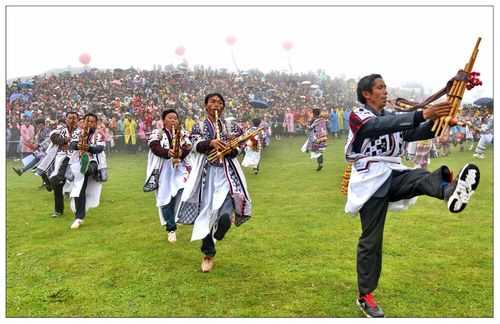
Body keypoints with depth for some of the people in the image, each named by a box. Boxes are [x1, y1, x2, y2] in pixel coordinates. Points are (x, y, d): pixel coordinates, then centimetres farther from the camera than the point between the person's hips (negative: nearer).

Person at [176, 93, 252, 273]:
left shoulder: (230, 126, 13)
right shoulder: (199, 127, 10)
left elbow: (237, 149, 6)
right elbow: (196, 145, -9)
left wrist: (230, 149, -17)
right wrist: (211, 143, -28)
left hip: (227, 172, 1)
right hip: (207, 173, 0)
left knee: (225, 214, -24)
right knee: (205, 211, 1)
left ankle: (216, 235, 5)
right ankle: (208, 254, 16)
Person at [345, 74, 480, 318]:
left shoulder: (392, 118, 19)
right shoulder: (358, 116, -3)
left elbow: (417, 133, 7)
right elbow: (382, 125, -24)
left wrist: (437, 121, -14)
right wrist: (423, 114, -34)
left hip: (393, 176, 6)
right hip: (371, 180, -5)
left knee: (421, 177, -28)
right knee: (371, 240, -3)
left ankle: (451, 192, -61)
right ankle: (365, 296, 8)